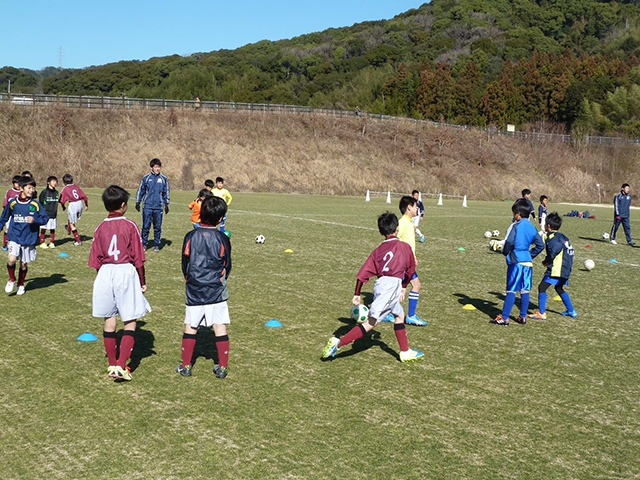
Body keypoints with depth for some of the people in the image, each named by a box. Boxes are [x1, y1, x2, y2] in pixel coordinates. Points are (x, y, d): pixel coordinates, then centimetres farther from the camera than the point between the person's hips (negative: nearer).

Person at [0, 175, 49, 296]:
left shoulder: (36, 204, -5)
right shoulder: (12, 203, -2)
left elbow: (45, 218, -3)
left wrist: (35, 220, -19)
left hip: (29, 239, 0)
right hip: (14, 237, 0)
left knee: (24, 264, 9)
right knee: (12, 260, -19)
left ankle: (21, 284, 33)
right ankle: (11, 280, 10)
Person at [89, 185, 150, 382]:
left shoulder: (100, 228, 3)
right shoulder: (130, 226, -8)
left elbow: (96, 260, 6)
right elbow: (138, 258, -7)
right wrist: (142, 282, 4)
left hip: (105, 274, 4)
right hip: (126, 272, -4)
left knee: (109, 320, 13)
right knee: (130, 322, 2)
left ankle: (112, 365, 21)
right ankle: (121, 366, -9)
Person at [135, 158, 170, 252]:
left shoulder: (163, 179, 6)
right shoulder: (146, 178, 3)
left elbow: (166, 192, 12)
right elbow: (141, 190, 8)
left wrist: (166, 204, 7)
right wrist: (138, 202, 4)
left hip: (158, 207, 1)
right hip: (147, 207, -1)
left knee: (158, 227, 4)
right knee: (145, 226, -1)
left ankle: (157, 245, 13)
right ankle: (144, 244, 8)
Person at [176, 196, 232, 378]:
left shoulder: (190, 237, -5)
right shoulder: (222, 239, -8)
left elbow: (185, 264, 4)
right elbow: (227, 266, 3)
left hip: (194, 290, 1)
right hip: (216, 291, -1)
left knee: (190, 327, 10)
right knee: (220, 327, 5)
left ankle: (186, 365, 14)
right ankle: (222, 366, 8)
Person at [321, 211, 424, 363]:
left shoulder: (378, 250, 14)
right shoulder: (405, 246, 6)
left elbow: (363, 273, 7)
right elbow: (411, 270, 13)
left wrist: (357, 294, 12)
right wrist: (404, 287, 29)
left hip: (380, 284, 6)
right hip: (393, 284, -6)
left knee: (399, 315, 25)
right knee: (371, 323, -6)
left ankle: (405, 352, 31)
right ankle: (338, 343, -16)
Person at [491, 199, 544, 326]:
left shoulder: (516, 226, -10)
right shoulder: (532, 227, 10)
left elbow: (509, 242, -17)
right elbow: (540, 245, 13)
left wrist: (505, 252, 1)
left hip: (516, 261, -6)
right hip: (528, 262, 6)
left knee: (511, 290, -5)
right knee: (525, 290, 10)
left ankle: (504, 317, -3)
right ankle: (523, 316, 16)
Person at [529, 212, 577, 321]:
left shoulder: (552, 237, -11)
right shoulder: (562, 236, 16)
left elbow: (553, 252, -27)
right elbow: (570, 251, 17)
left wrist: (546, 261, -9)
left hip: (556, 269, -9)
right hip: (566, 269, 10)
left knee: (542, 287, -5)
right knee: (559, 288, 27)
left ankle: (541, 313, -10)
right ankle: (571, 311, 31)